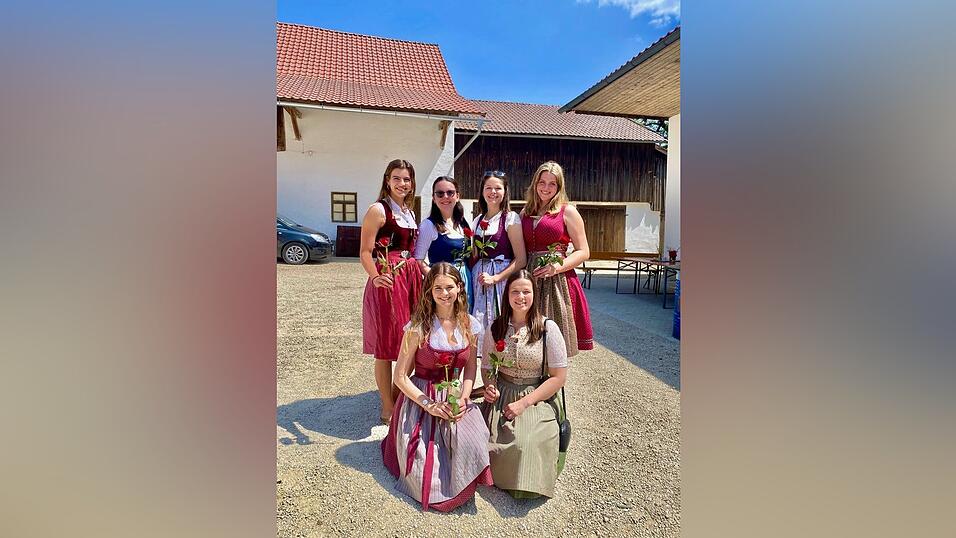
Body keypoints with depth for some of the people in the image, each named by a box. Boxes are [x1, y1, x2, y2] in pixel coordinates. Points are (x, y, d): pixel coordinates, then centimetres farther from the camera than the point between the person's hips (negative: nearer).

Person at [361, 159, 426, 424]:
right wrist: (375, 277, -28)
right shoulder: (378, 210, -7)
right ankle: (388, 407, 18)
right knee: (386, 346, 2)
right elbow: (365, 252, -12)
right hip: (387, 280, -8)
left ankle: (401, 398, 32)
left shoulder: (409, 212, 17)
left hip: (411, 278, 8)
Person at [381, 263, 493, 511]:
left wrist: (463, 398, -9)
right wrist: (429, 404, -18)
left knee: (472, 445, -23)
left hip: (453, 397, 3)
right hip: (419, 398, -3)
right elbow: (400, 376, -10)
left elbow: (470, 367, 8)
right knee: (426, 467, -16)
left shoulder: (470, 326, -3)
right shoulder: (418, 327, -14)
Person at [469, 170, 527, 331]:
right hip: (479, 281, 5)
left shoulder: (511, 218, -5)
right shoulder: (478, 220, 12)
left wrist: (495, 278, -16)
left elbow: (521, 259, -11)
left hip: (502, 280, -5)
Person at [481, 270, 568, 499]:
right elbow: (487, 367, 13)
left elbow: (559, 377, -8)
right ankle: (497, 476, 16)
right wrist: (490, 387, -10)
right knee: (491, 443, -19)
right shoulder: (495, 328, 1)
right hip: (501, 397, 3)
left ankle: (526, 485, 10)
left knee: (527, 445, -24)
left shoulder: (548, 328, -8)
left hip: (537, 400, -2)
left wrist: (525, 402, -13)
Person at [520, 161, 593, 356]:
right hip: (529, 280, 4)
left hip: (557, 282, -3)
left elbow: (583, 252, -1)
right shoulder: (525, 213, 14)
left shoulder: (567, 211, 2)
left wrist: (557, 267, -15)